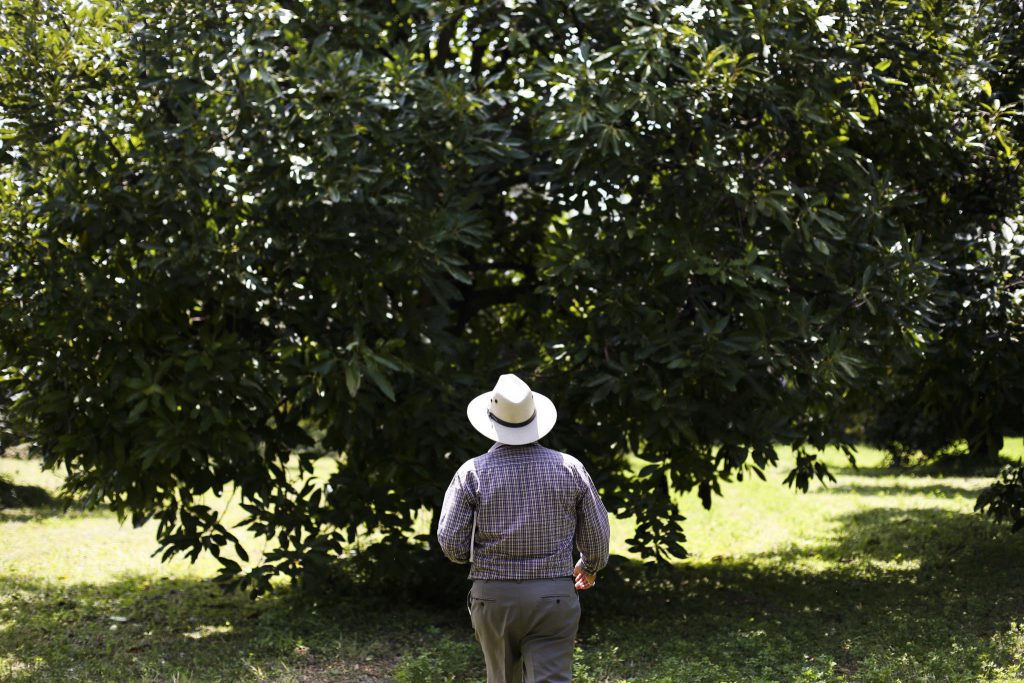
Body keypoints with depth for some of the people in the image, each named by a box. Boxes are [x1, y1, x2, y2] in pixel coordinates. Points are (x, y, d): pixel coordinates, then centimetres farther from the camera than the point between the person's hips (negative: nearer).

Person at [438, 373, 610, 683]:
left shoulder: (473, 472, -5)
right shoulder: (569, 468, -2)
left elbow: (451, 541, -7)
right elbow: (596, 533, 4)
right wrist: (590, 567, 25)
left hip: (494, 597, 1)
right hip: (553, 598, -1)